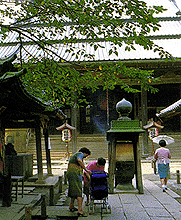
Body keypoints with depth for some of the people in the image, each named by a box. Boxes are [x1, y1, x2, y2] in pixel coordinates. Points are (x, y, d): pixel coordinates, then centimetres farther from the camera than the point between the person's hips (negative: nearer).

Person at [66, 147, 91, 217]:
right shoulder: (80, 154, 0)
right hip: (75, 174, -10)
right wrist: (86, 169, -20)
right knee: (78, 192, -13)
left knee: (73, 190, 23)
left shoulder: (74, 155, 29)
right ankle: (80, 210, -20)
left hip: (69, 174, 10)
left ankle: (71, 206, 34)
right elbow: (79, 160, -23)